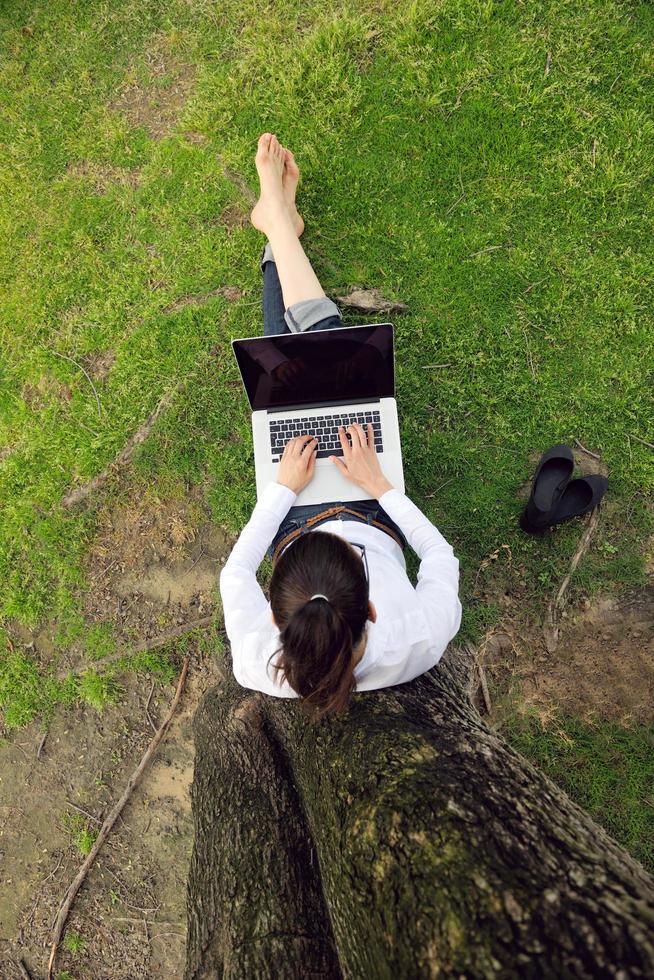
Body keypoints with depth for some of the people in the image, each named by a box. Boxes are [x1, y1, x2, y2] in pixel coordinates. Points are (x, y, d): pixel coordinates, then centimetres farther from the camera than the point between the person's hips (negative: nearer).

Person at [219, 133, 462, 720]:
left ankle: (280, 220, 29)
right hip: (377, 516, 0)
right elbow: (442, 556, -18)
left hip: (295, 523, 0)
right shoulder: (421, 645, -37)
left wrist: (284, 487, -17)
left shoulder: (258, 666, -37)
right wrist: (379, 483, -21)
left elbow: (235, 573, -18)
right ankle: (278, 217, 21)